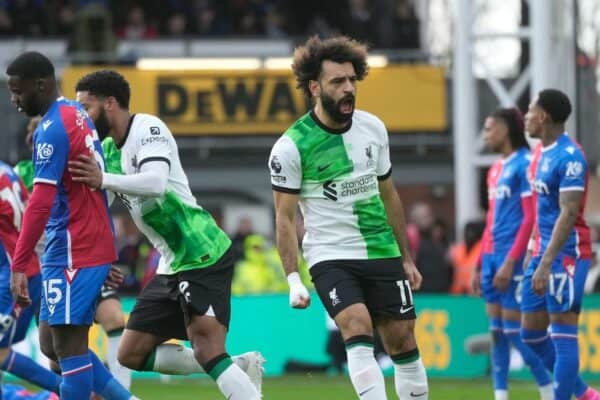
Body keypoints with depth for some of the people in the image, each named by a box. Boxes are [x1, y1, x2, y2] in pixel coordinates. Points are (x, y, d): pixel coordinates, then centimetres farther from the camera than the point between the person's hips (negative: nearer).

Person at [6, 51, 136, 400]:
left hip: (72, 253, -10)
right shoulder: (78, 115, 14)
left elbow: (41, 202, -23)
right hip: (94, 246, 10)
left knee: (67, 346, -7)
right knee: (53, 344, 13)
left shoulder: (52, 129, -15)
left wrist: (19, 266, -24)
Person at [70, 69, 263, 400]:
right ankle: (240, 368, 9)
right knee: (132, 354, 8)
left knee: (208, 353, -21)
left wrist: (104, 180, -43)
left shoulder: (148, 128, -13)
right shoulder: (108, 149, 13)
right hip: (172, 265, 10)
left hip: (203, 255, -10)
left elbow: (156, 183, -31)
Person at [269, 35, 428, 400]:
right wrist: (293, 280, -13)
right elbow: (285, 217, -6)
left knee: (403, 342, 4)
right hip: (330, 256, -5)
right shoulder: (291, 146, -11)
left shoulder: (373, 128, 4)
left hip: (383, 253, 5)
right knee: (358, 329, -24)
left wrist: (407, 259, 18)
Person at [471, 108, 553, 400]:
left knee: (514, 329, -9)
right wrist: (479, 265, 20)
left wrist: (510, 262, -19)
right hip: (492, 255, 9)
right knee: (496, 330, 6)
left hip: (513, 257, -9)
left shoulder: (525, 164, -10)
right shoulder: (495, 170, 17)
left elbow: (531, 218, -15)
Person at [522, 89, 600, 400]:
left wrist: (545, 264, -27)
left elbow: (568, 214, -23)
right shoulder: (541, 153, 12)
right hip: (543, 250, 10)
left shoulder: (569, 157, -17)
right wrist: (533, 252, 20)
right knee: (531, 334, 10)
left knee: (562, 335, -8)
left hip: (566, 254, -10)